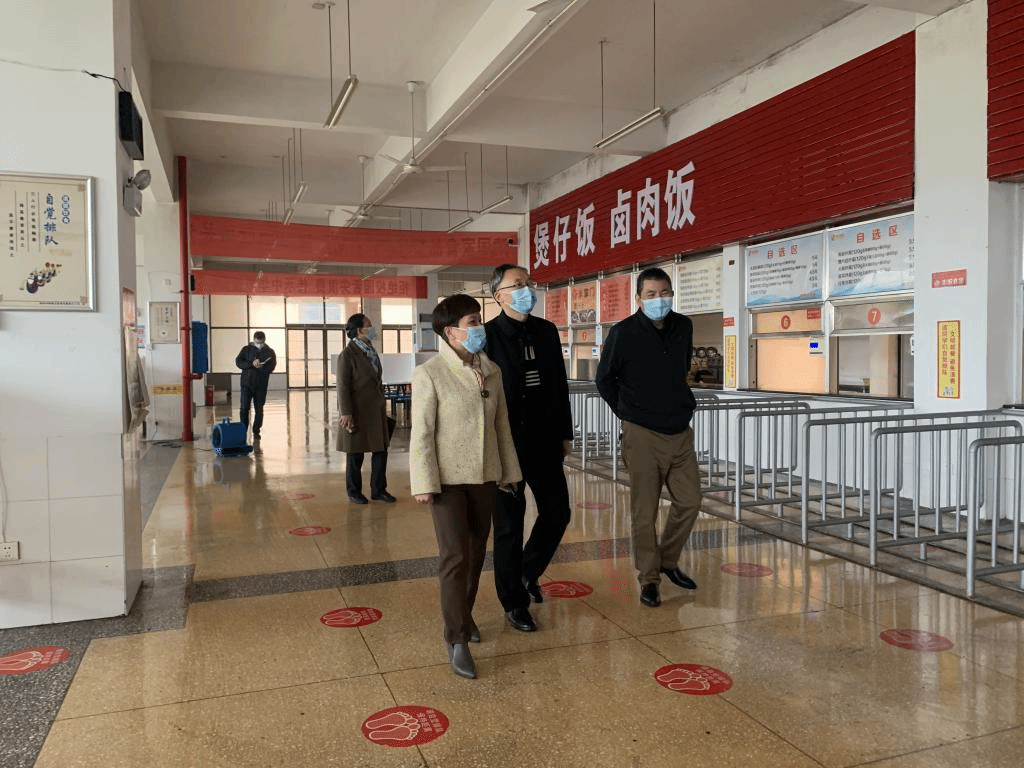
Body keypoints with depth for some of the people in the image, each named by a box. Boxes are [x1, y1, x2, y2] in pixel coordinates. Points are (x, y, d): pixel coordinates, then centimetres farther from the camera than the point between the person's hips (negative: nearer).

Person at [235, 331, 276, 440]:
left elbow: (270, 368, -6)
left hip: (261, 385, 0)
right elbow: (238, 362, -4)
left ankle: (256, 432, 14)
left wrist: (259, 366, -22)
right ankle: (243, 431, 8)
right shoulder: (246, 349, 8)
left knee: (259, 409, 3)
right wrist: (251, 364, -17)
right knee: (244, 408, -5)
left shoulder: (270, 352, 5)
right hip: (247, 383, 0)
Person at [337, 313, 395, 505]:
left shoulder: (371, 351, 10)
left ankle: (378, 490, 21)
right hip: (358, 411, -7)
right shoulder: (348, 355, -13)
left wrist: (383, 404, 16)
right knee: (356, 455, 6)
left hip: (376, 411, 7)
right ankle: (354, 492, 20)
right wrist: (346, 413, -20)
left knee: (381, 450, 9)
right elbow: (343, 386, -16)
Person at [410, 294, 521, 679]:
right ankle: (457, 640, 4)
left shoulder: (492, 371, 6)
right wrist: (424, 483, -14)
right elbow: (421, 433, -11)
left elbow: (502, 425, 11)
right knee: (455, 557, -7)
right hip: (448, 478, -5)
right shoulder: (429, 373, -11)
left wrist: (509, 471, 12)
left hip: (485, 476, 6)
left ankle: (464, 612, 37)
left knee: (476, 554, 15)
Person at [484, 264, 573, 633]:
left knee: (557, 513, 12)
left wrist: (565, 433, 12)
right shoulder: (488, 335, -10)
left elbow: (560, 385, 12)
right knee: (509, 525, 5)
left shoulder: (547, 331, 8)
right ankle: (514, 603, 21)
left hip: (544, 440, 6)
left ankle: (528, 572, 38)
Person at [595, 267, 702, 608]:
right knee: (645, 512, 1)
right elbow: (604, 379, 3)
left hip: (681, 431, 5)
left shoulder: (683, 327, 4)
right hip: (643, 435, -5)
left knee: (689, 502, 10)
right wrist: (628, 412, 6)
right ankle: (648, 578, 17)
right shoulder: (623, 333, -10)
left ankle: (668, 560, 31)